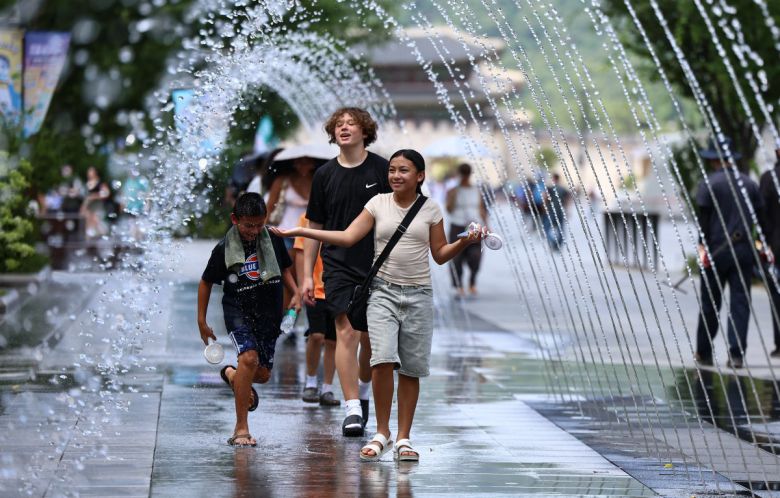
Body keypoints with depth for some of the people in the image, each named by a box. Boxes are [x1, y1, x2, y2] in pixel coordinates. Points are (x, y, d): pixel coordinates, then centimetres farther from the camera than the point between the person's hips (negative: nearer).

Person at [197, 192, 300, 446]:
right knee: (249, 357, -27)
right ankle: (241, 429, -21)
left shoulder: (273, 240, -1)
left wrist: (296, 293, -1)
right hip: (238, 311, -4)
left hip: (269, 313, 4)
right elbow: (206, 282, 3)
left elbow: (285, 269, 16)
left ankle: (232, 375, 46)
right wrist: (202, 321, 5)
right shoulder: (224, 249, -9)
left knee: (262, 374, 7)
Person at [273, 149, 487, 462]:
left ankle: (403, 439, 12)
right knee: (383, 360, -18)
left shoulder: (431, 210, 5)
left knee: (411, 369, 2)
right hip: (384, 292, -1)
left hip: (418, 296, 1)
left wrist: (466, 241, -6)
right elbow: (348, 237, -1)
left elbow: (440, 255, 11)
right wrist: (300, 232, -8)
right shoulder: (378, 203, 4)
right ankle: (381, 434, -4)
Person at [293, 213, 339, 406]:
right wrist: (302, 286, -7)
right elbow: (300, 253, 0)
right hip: (317, 290, -2)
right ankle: (310, 382, 6)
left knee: (332, 341, 5)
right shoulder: (308, 218, 0)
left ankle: (327, 389, 15)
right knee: (316, 336, -14)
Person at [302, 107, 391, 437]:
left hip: (377, 265, 0)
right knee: (346, 332, -12)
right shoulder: (324, 175, 3)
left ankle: (364, 389, 36)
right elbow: (315, 227, 9)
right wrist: (307, 275, 6)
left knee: (372, 338, 9)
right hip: (338, 265, 0)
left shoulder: (382, 170, -1)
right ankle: (352, 409, -15)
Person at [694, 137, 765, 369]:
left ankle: (704, 352, 16)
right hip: (745, 249, 3)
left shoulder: (709, 184, -6)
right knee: (741, 302, 2)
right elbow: (761, 216, 12)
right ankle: (736, 354, -5)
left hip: (717, 249, -3)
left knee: (710, 302, 7)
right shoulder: (749, 183, 8)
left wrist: (702, 246, -7)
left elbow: (703, 217, -10)